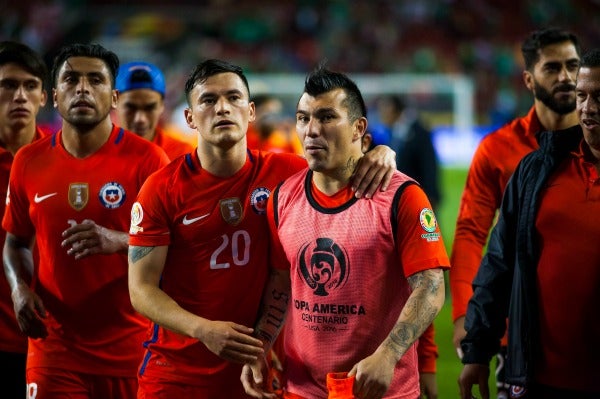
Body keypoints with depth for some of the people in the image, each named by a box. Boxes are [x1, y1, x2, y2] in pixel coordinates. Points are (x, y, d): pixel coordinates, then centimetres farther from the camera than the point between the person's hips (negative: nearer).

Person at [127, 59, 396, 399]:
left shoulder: (283, 172, -2)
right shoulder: (162, 190, -8)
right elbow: (142, 288, -9)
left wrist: (381, 153, -11)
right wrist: (204, 330, -25)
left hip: (255, 370, 2)